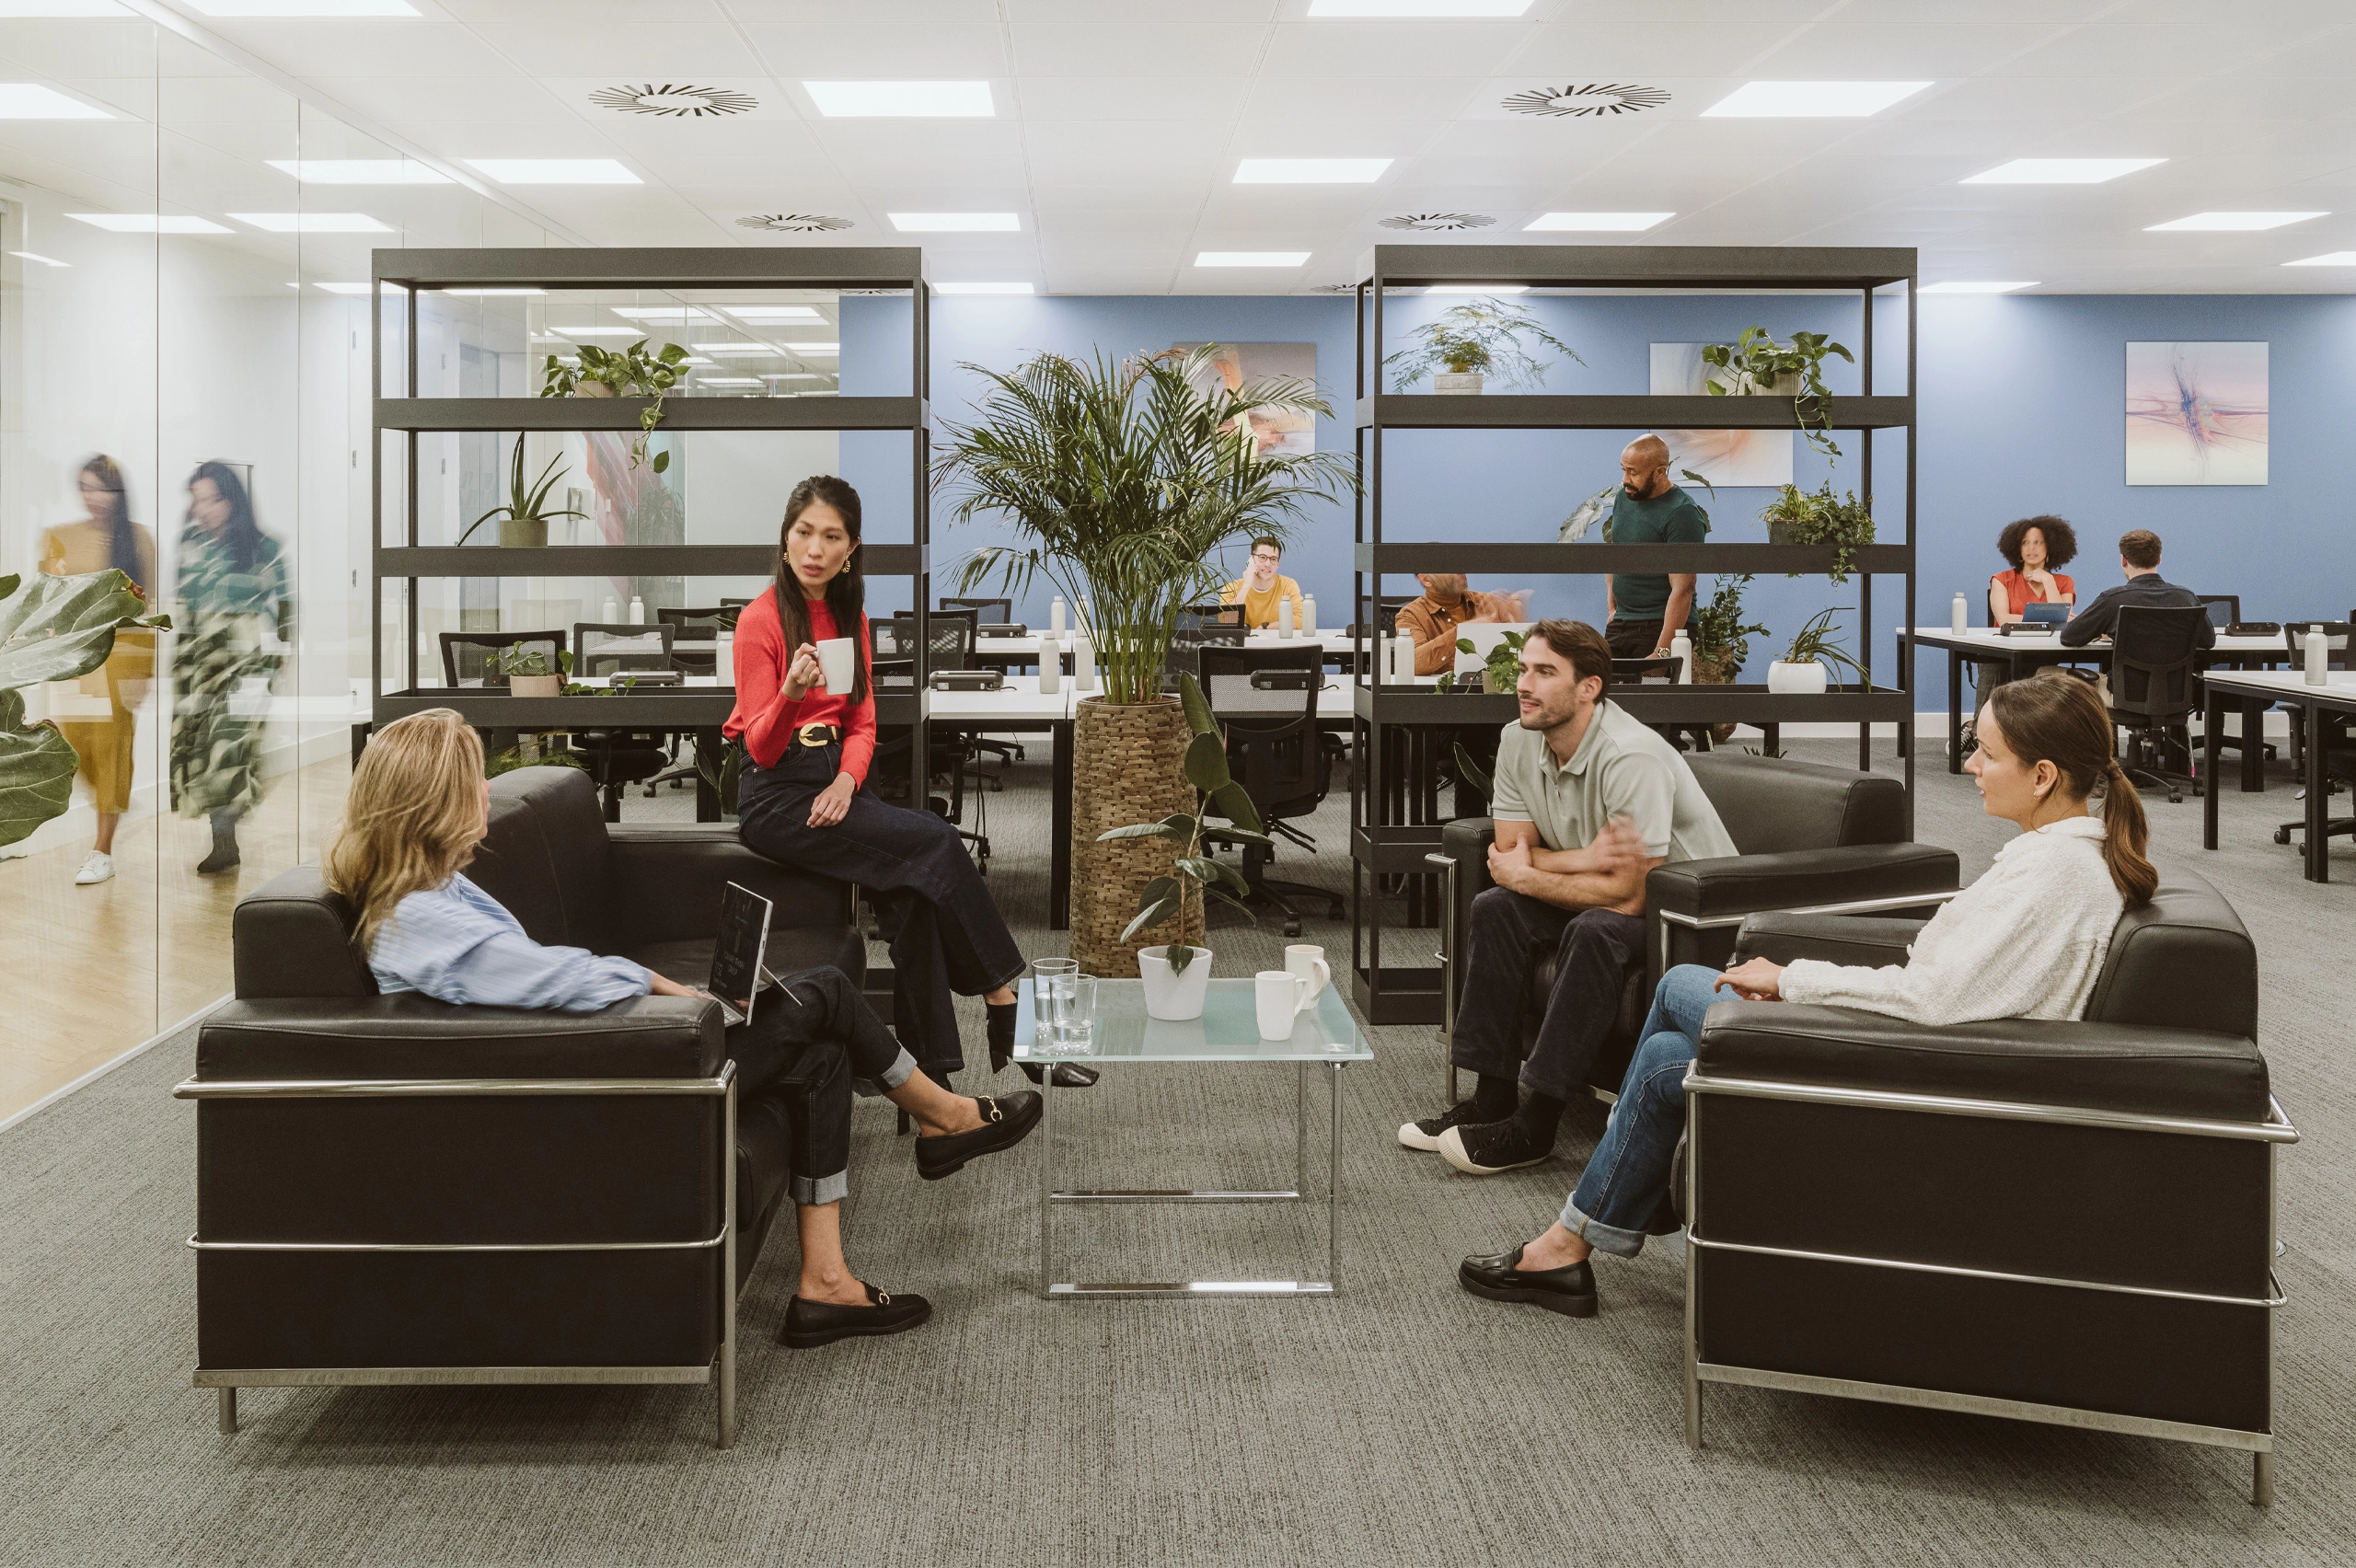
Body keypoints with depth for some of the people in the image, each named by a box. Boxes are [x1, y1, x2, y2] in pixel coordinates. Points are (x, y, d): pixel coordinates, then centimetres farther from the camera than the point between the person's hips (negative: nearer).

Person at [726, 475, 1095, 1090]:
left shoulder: (849, 616, 12)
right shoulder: (761, 619, -7)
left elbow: (862, 724, 13)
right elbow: (762, 746, -10)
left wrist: (846, 781, -8)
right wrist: (792, 693, -30)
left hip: (836, 779, 6)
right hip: (777, 795, -6)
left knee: (914, 890, -22)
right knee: (936, 842, -23)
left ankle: (931, 1074, -19)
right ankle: (1009, 1016, -15)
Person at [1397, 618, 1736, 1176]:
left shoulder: (1632, 759, -29)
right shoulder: (1519, 742, -5)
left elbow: (1629, 895, -30)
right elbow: (1511, 851, -3)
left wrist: (1525, 876, -18)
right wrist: (1586, 859, -23)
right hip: (1609, 896, 8)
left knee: (1596, 930, -34)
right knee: (1495, 909, -10)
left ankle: (1534, 1127, -28)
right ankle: (1493, 1097, -8)